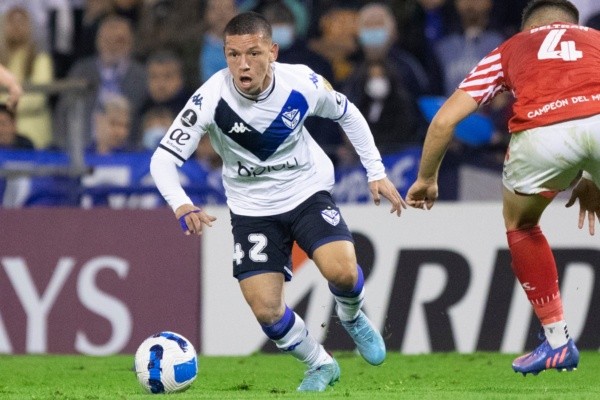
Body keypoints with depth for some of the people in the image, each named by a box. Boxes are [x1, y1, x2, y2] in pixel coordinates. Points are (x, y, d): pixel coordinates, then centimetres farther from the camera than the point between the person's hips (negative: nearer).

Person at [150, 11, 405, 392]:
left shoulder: (302, 83, -19)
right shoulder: (211, 99, -25)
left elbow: (347, 114, 3)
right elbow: (163, 159, -25)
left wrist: (377, 172, 2)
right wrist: (182, 206, -43)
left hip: (308, 190, 0)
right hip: (252, 208, 0)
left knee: (342, 271, -25)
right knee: (266, 311, -9)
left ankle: (352, 317, 13)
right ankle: (321, 365, 21)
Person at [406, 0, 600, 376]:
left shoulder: (510, 50, 33)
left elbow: (445, 120, 27)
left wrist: (427, 179, 40)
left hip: (541, 127, 0)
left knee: (519, 222, 29)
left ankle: (558, 340, 26)